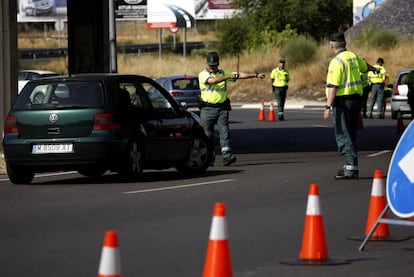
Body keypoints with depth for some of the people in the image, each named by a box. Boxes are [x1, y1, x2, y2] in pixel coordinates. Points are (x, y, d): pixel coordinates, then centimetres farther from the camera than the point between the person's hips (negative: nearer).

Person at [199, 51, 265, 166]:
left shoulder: (223, 73, 11)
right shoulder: (203, 74, -3)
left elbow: (240, 75, 6)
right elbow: (212, 80, -23)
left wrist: (256, 75, -2)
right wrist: (229, 77, -30)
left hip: (222, 108, 2)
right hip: (207, 108, -2)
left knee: (224, 131, -10)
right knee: (208, 134, 4)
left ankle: (227, 156, -19)